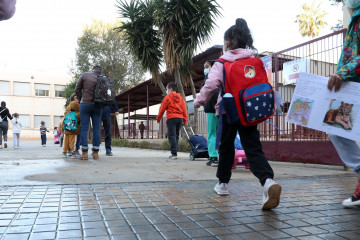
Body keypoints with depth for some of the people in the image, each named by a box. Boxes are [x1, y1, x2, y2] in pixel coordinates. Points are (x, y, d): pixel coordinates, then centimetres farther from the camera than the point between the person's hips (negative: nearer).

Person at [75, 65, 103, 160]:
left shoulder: (85, 75, 3)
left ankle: (84, 153, -4)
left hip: (85, 104, -2)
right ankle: (95, 153, 4)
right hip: (98, 106, 2)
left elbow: (77, 89, 4)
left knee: (84, 128, 0)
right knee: (96, 129, 4)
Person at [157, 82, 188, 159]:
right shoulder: (181, 98, 15)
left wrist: (158, 118, 13)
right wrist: (185, 120, 13)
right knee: (176, 135, 13)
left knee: (172, 135, -7)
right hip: (180, 118, 6)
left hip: (171, 118, -6)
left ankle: (174, 153, -15)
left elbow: (162, 109, 1)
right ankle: (174, 152, 14)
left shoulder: (167, 97, -1)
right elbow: (184, 110, 11)